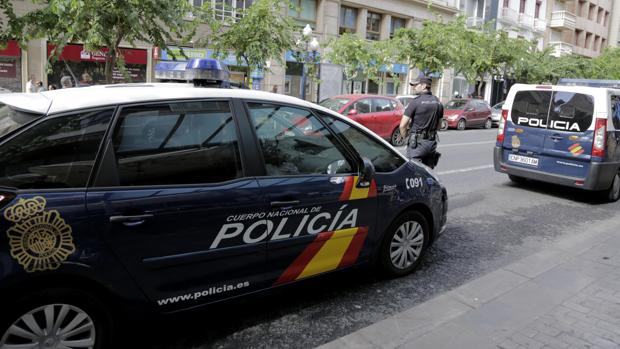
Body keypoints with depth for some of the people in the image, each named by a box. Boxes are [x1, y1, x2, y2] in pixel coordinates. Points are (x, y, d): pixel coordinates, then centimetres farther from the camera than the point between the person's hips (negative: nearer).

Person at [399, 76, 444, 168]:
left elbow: (403, 125, -14)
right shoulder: (438, 103, 9)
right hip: (432, 142, 7)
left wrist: (405, 136, 2)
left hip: (417, 143, -7)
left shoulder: (416, 102, -12)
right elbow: (438, 125, 16)